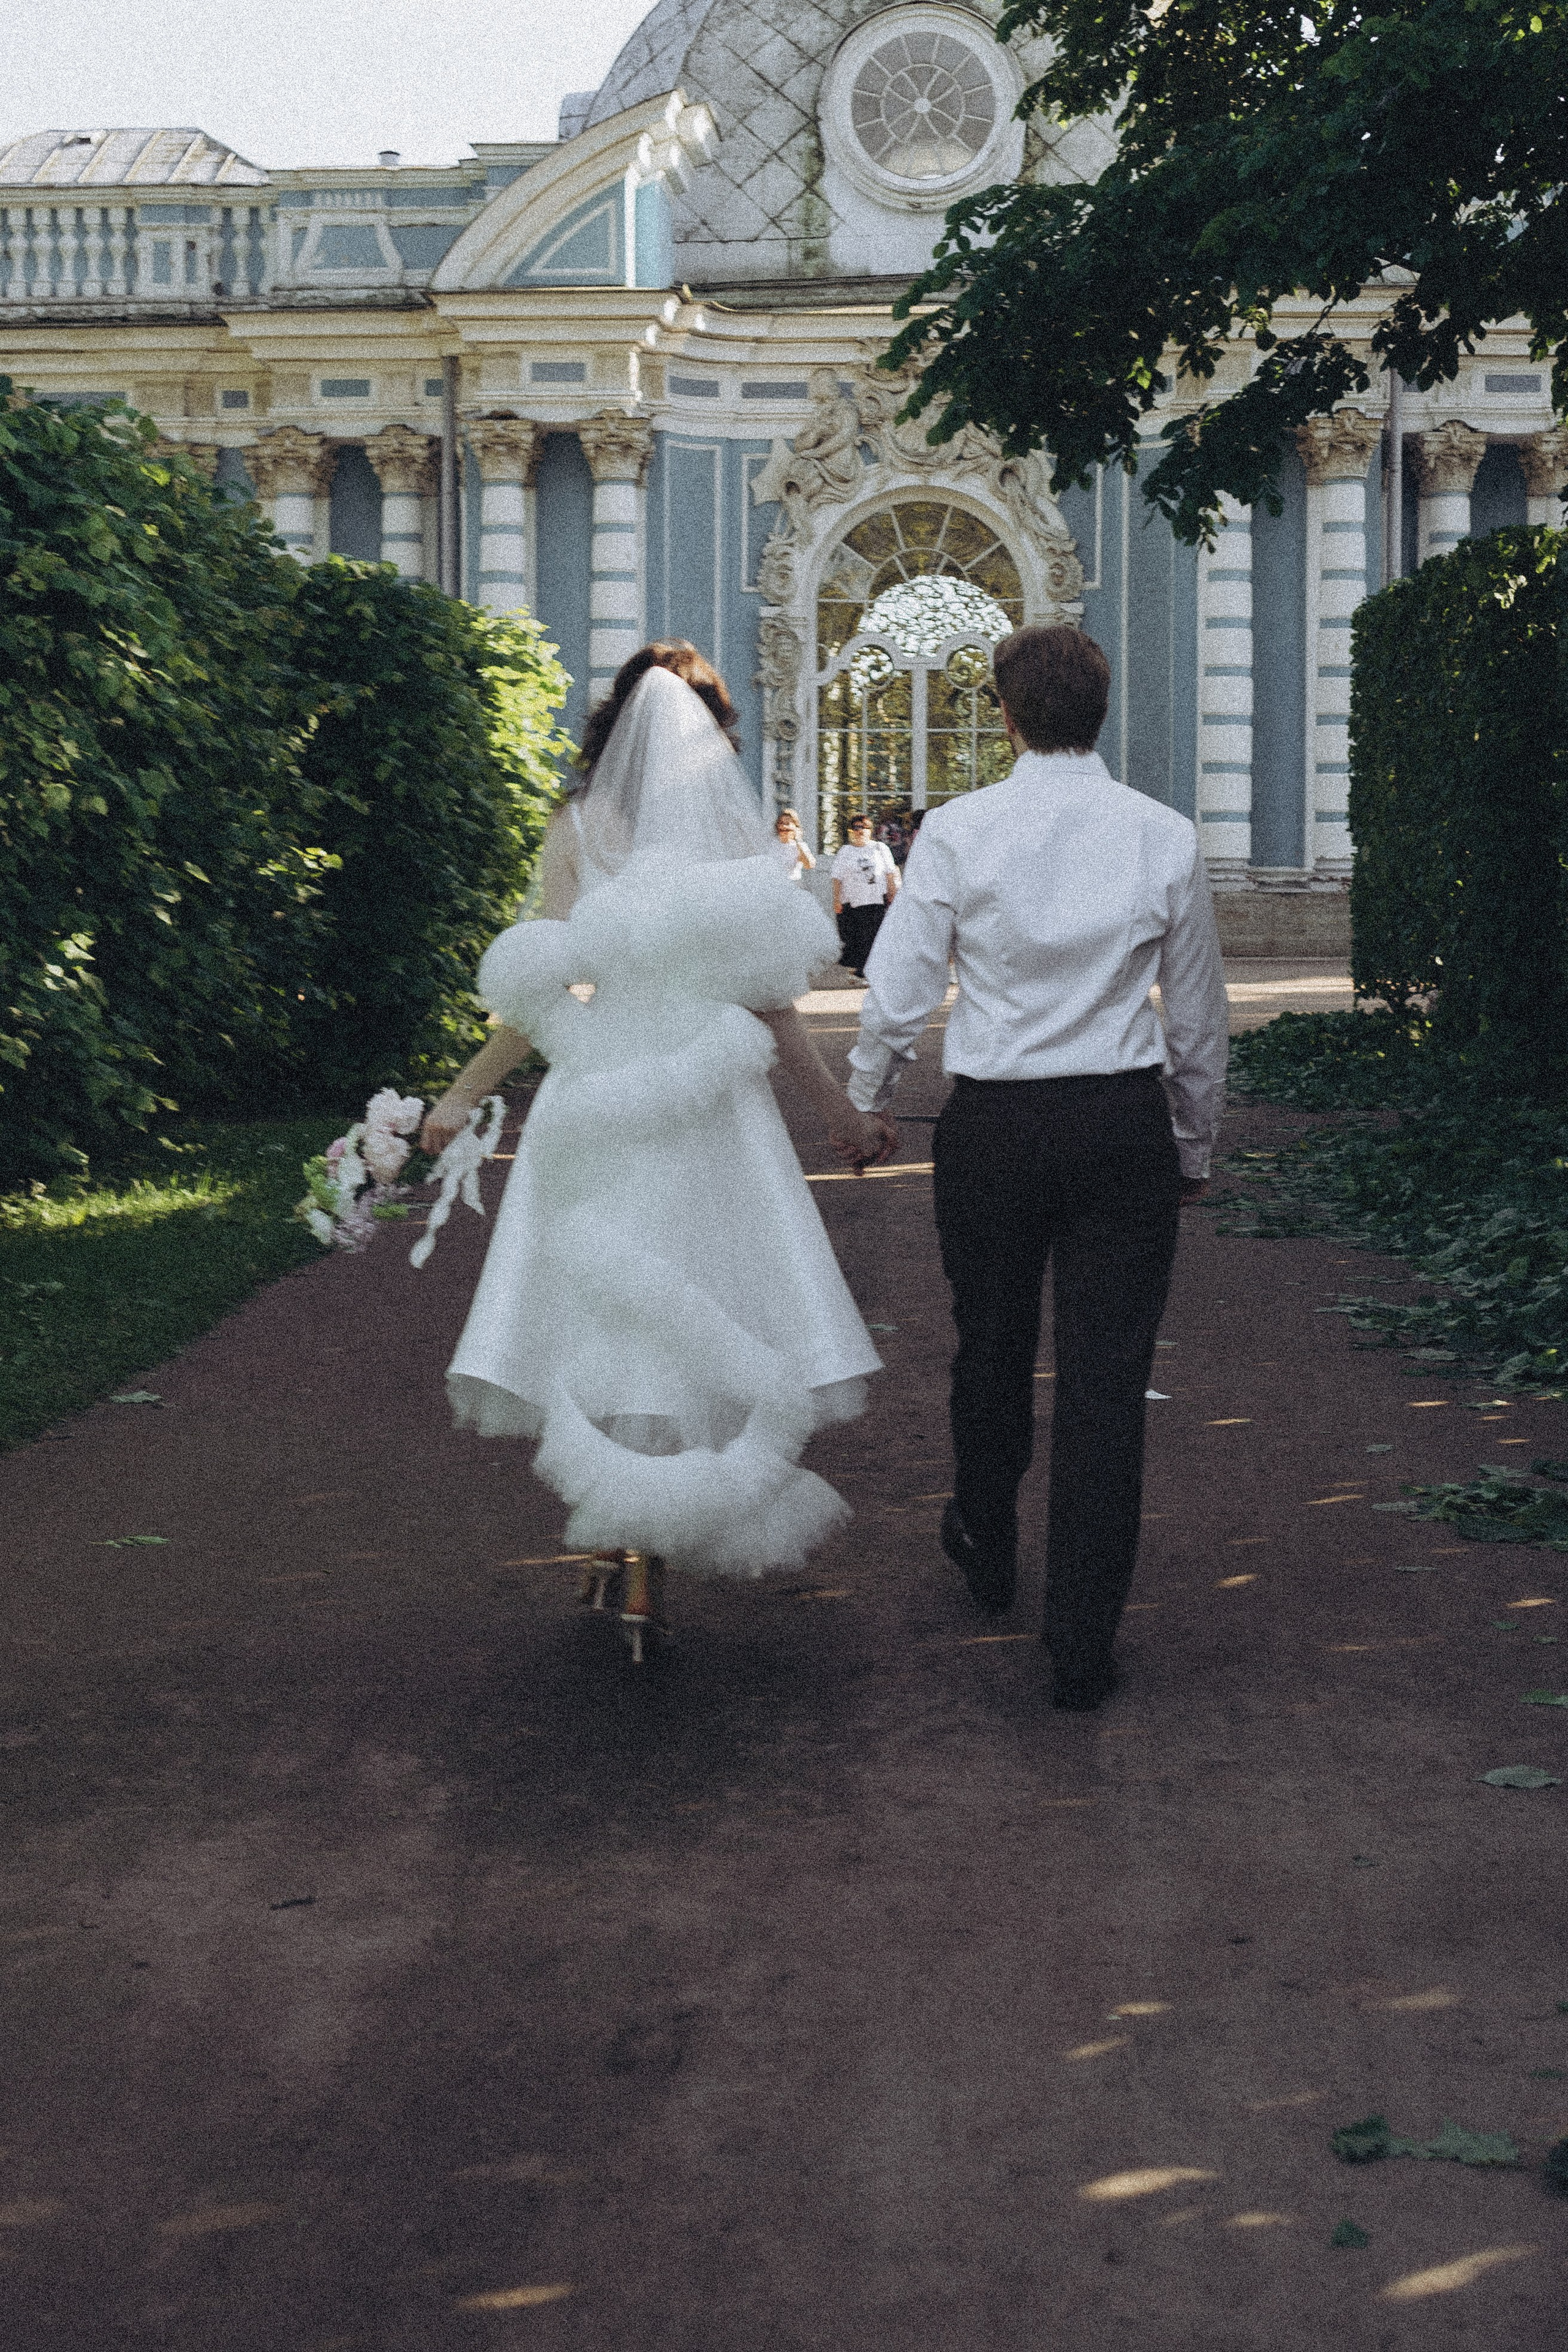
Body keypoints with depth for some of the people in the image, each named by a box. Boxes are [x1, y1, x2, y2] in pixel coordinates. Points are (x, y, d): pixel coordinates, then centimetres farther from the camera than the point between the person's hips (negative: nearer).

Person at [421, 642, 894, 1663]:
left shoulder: (578, 828, -2)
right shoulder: (737, 834, 0)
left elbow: (539, 988, -7)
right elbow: (769, 1003, -1)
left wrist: (464, 1094, 3)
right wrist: (843, 1113, 9)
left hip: (597, 1107, -1)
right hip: (712, 1111, 1)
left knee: (600, 1312, 8)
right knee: (697, 1314, 8)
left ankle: (615, 1540, 8)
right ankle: (650, 1559, 7)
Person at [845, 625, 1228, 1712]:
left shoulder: (957, 831, -8)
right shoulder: (1167, 837, -3)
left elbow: (898, 994, -4)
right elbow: (1199, 1020, 5)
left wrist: (864, 1101, 14)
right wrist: (1196, 1149, 18)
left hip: (994, 1122, 0)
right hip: (1125, 1123, 0)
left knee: (991, 1348, 21)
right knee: (1105, 1380, 4)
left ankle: (988, 1548, 46)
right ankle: (1083, 1645, 8)